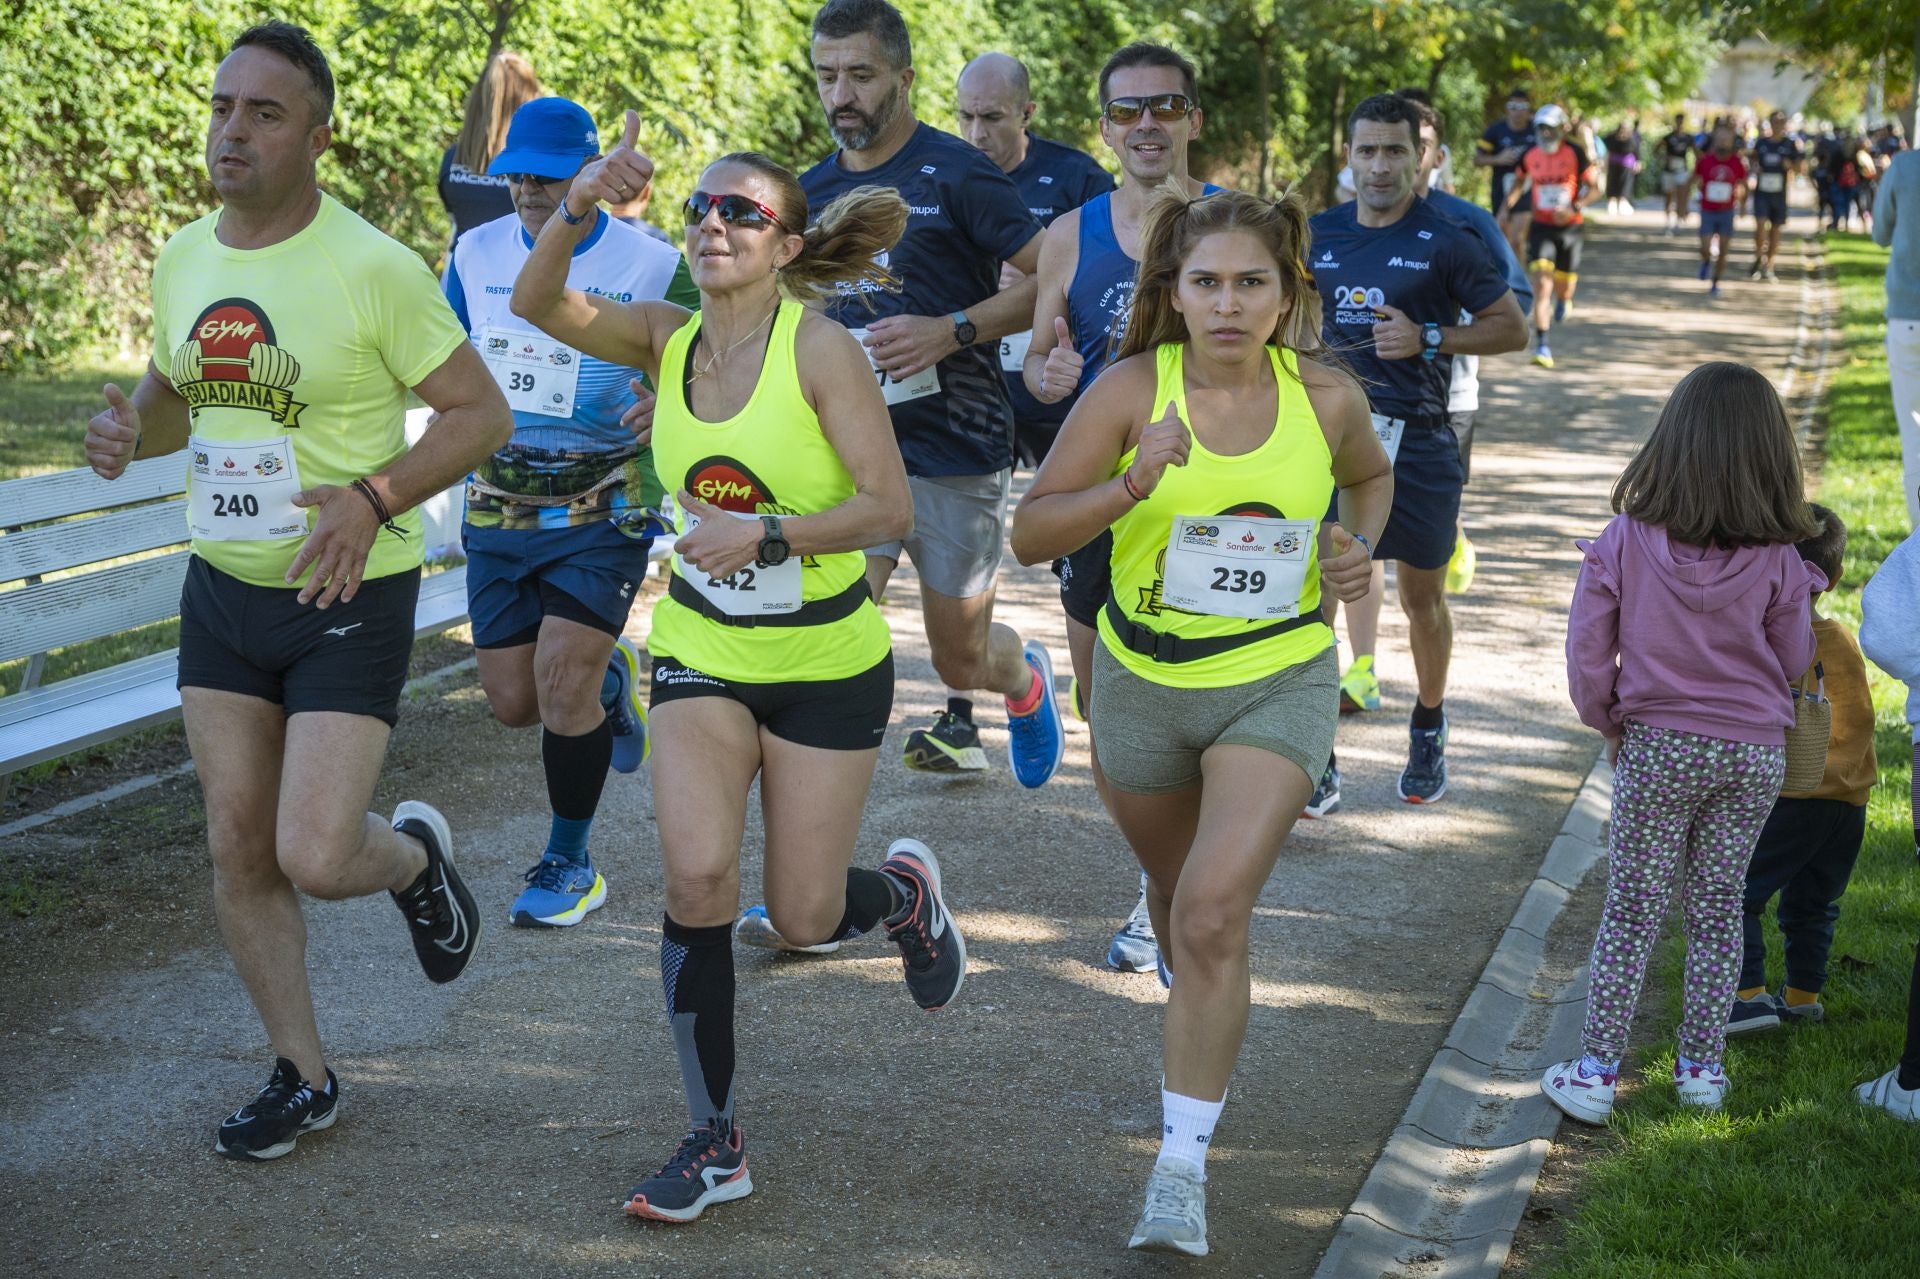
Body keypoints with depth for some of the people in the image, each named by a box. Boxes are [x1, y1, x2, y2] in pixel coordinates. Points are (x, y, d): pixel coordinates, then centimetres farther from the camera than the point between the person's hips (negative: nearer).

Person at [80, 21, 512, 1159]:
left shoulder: (374, 270, -16)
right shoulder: (183, 260, 4)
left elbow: (483, 412, -11)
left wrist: (372, 497, -24)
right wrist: (129, 432, -3)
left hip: (351, 597, -6)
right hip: (224, 591, 6)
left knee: (316, 858, -12)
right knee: (239, 845, 7)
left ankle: (416, 857, 25)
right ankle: (303, 1077, 24)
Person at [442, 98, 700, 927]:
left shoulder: (652, 267, -8)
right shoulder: (475, 254, 3)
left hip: (605, 510, -4)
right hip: (498, 510, 4)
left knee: (561, 685, -13)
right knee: (513, 703, 6)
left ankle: (570, 863, 7)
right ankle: (611, 680, 40)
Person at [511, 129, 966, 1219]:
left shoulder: (822, 348, -16)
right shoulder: (670, 338, -3)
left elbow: (889, 507, -18)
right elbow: (540, 305, -15)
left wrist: (765, 532, -29)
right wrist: (580, 209, -29)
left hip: (828, 662, -3)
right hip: (701, 650, 3)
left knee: (805, 918, 3)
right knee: (698, 873, -14)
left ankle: (906, 894, 41)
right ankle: (715, 1142, 1)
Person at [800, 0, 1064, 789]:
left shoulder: (956, 175, -8)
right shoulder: (813, 191, 9)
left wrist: (951, 330, -21)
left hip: (956, 451, -4)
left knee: (960, 658, 10)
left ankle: (1026, 677, 46)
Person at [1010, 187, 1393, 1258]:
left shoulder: (1326, 397, -7)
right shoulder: (1132, 391, -12)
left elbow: (1372, 475, 17)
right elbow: (1031, 532, -12)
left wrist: (1360, 548, -4)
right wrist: (1131, 486, -28)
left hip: (1279, 685, -1)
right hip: (1145, 684, 2)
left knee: (1214, 909, -18)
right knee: (1178, 892, 21)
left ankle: (1183, 1168, -9)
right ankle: (1207, 1013, 56)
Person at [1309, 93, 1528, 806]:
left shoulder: (1444, 243, -4)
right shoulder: (1318, 236, 6)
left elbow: (1513, 328, -1)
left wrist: (1428, 339, -12)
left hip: (1417, 444, -2)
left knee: (1423, 597, 12)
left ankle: (1429, 731, 33)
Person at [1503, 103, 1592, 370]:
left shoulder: (1575, 153, -8)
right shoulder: (1530, 155, 1)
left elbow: (1592, 186, -5)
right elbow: (1518, 182, 18)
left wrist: (1574, 208, -20)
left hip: (1569, 226, -1)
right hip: (1541, 227, 1)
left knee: (1563, 285, 11)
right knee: (1541, 285, -14)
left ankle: (1563, 298, 53)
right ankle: (1542, 347, -15)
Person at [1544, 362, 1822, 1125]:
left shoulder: (1627, 541, -14)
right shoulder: (1777, 561, -13)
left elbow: (1587, 655, -9)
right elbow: (1795, 661, -1)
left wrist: (1607, 724, 8)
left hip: (1656, 747, -1)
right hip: (1753, 752, 1)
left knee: (1631, 911, 8)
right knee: (1719, 908, 15)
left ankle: (1596, 1072, 10)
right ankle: (1701, 1067, 23)